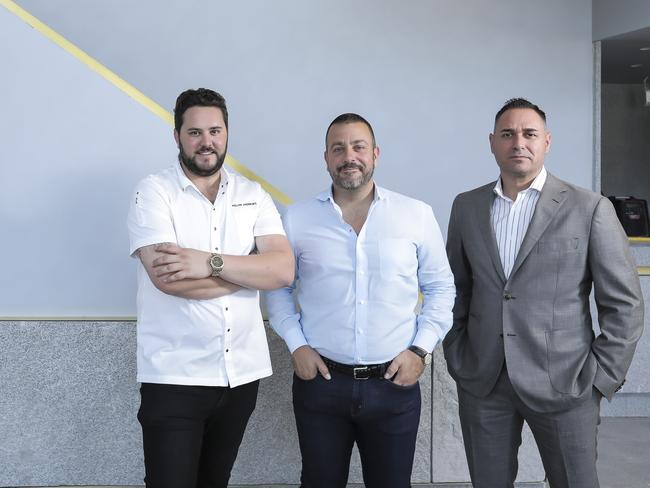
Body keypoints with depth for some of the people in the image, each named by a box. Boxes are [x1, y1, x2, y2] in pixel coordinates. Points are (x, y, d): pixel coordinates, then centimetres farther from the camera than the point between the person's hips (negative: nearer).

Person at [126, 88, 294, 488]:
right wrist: (251, 269, -10)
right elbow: (167, 277, -20)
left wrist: (211, 263, -20)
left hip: (242, 372, 4)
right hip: (175, 376, -4)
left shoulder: (253, 195, 6)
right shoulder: (153, 192, -5)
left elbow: (283, 270, -7)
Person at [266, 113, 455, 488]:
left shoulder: (417, 215, 0)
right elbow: (278, 287, 11)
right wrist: (296, 345, -1)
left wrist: (422, 349, -3)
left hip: (395, 383, 0)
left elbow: (441, 286, 7)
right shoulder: (297, 219, 2)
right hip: (320, 381, 1)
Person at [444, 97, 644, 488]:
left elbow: (625, 303, -3)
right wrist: (457, 359, 7)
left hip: (563, 384, -3)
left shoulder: (589, 209, -4)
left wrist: (601, 379, -7)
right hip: (482, 383, 3)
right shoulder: (466, 207, 7)